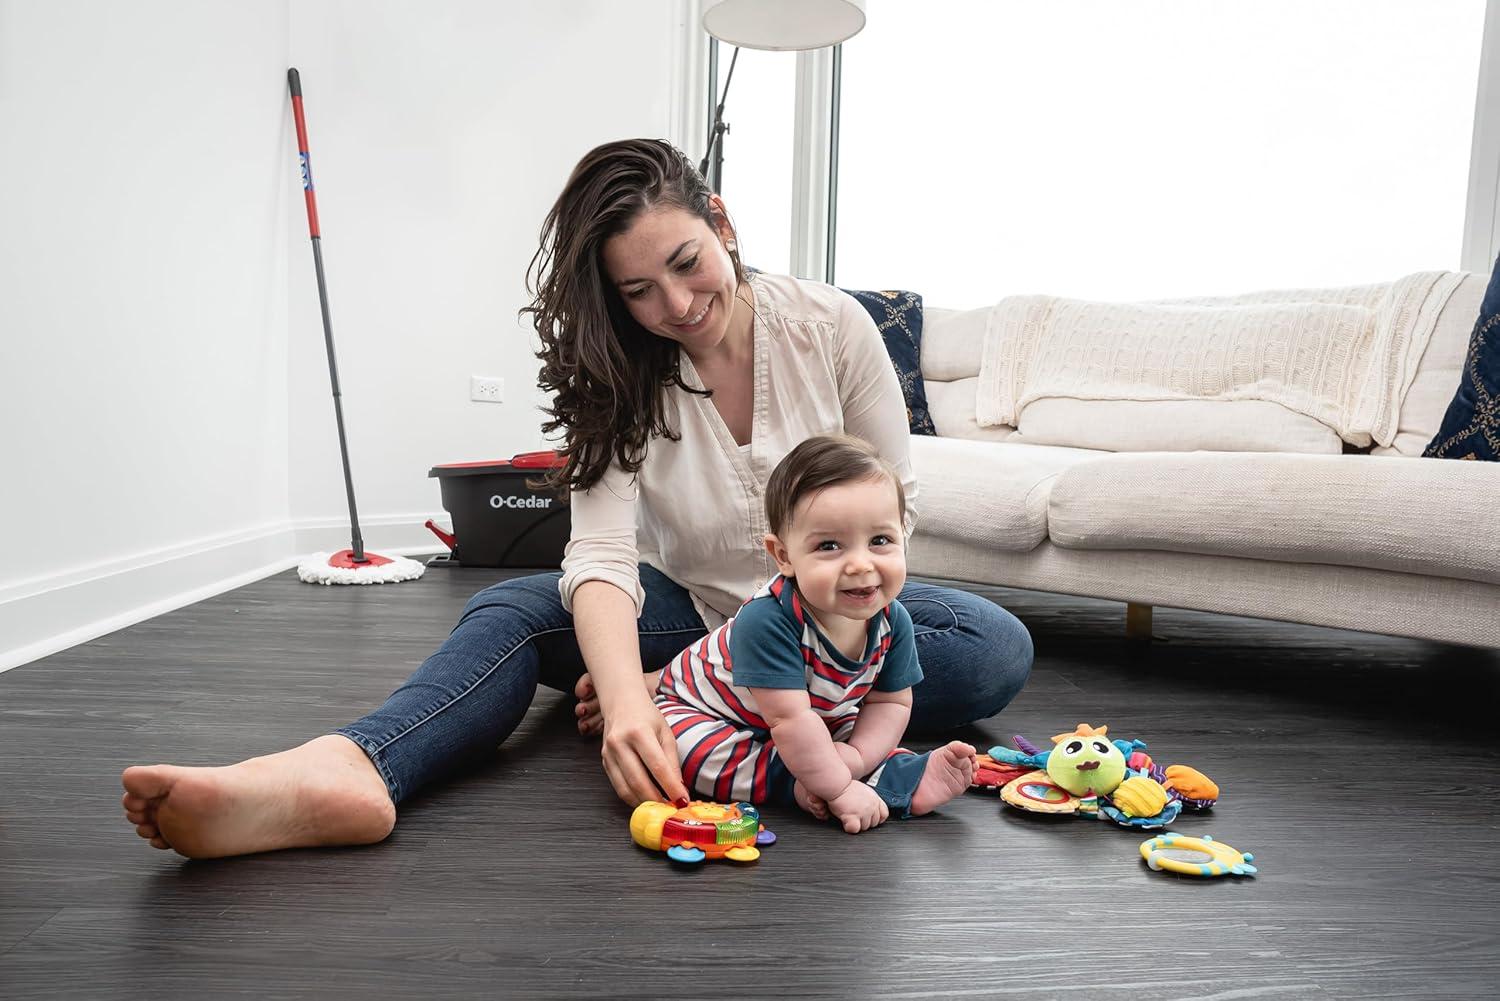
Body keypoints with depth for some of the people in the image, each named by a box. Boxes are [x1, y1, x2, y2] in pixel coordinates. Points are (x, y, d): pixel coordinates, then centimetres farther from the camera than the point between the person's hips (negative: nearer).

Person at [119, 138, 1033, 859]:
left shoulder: (829, 325, -12)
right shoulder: (623, 378, -11)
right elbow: (603, 551, -26)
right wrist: (625, 696, -48)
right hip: (688, 609, 0)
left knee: (995, 648, -29)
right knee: (511, 614, -24)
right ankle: (346, 771, -52)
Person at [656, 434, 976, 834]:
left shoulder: (892, 620, -18)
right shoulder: (768, 621, -40)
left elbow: (890, 703, -9)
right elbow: (789, 720, -39)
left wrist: (853, 757, -25)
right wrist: (839, 788, -38)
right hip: (698, 709, -5)